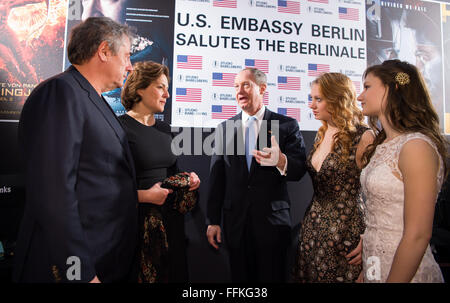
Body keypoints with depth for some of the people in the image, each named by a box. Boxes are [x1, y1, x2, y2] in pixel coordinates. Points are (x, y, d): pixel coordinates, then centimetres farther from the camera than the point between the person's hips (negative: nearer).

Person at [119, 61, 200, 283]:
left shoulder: (164, 129, 12)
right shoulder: (120, 127, -11)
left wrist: (188, 179, 3)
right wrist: (143, 195, -21)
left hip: (170, 219, 7)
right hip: (137, 220, -6)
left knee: (172, 274, 13)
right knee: (140, 275, 1)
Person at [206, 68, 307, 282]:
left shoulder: (287, 125, -1)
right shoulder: (224, 128, 6)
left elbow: (299, 170, -6)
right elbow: (216, 177, 5)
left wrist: (281, 161, -30)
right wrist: (213, 221, 3)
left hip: (272, 221, -2)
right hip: (236, 222, 2)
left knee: (272, 277, 9)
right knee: (240, 278, 13)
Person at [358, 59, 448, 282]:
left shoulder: (416, 146, -20)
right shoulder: (382, 145, 6)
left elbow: (418, 235, -22)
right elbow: (379, 218, 7)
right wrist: (365, 270, 8)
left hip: (404, 272, -7)